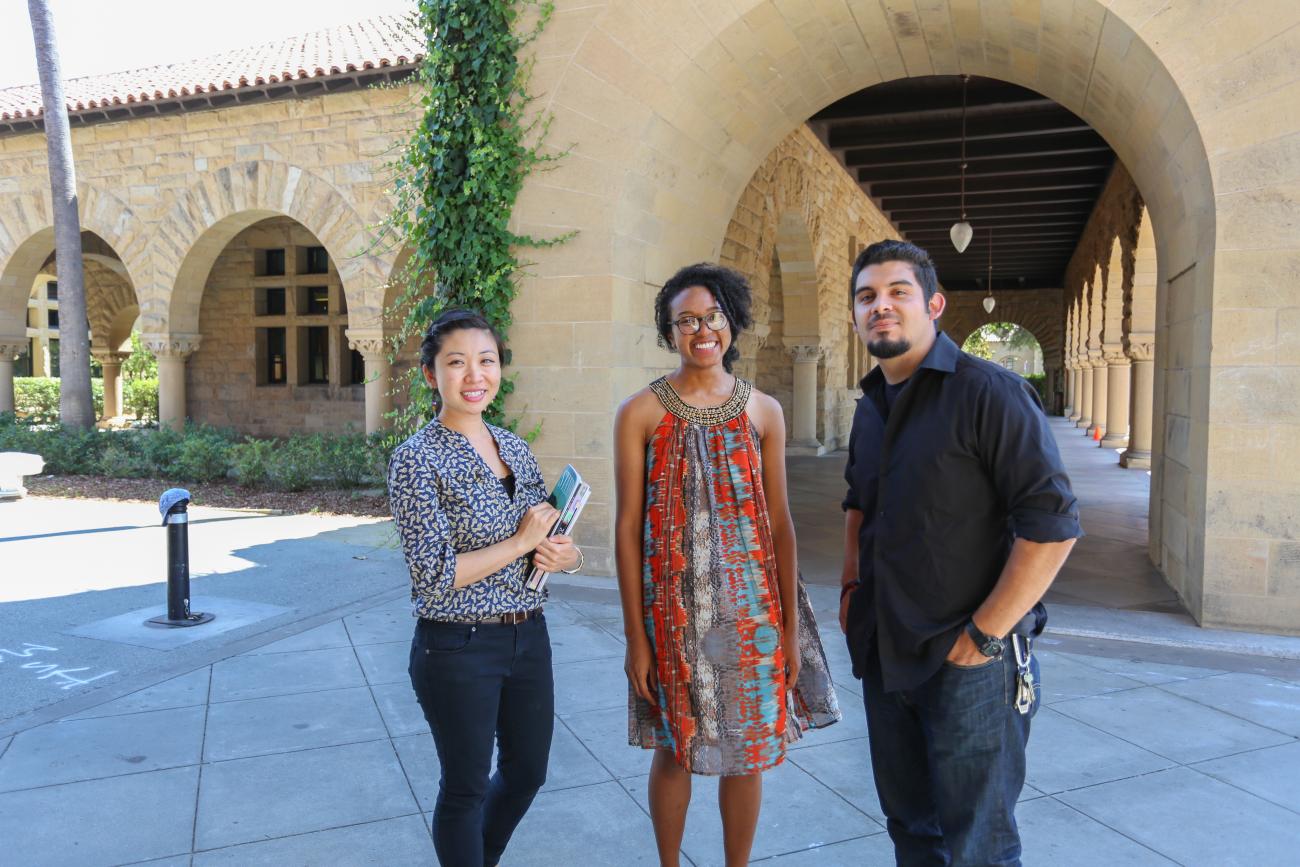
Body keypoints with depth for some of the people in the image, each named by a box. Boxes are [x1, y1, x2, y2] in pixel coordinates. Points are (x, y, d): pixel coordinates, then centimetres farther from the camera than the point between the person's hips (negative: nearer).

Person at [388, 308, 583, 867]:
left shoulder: (516, 449, 5)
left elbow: (548, 539, 13)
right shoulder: (417, 459, -14)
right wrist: (521, 542, -17)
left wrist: (564, 555, -10)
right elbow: (435, 575, -20)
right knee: (466, 787, 12)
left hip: (528, 637, 7)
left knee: (527, 773, 22)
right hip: (458, 649, -6)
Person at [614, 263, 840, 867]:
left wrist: (792, 623, 2)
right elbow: (627, 527, -5)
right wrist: (635, 635, -6)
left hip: (752, 605, 2)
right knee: (675, 749, 12)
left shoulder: (763, 410, 2)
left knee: (748, 751, 12)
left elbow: (779, 521, 4)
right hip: (673, 607, -2)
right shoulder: (641, 413, -5)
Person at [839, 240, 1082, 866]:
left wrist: (984, 634, -18)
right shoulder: (870, 407, 10)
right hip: (882, 654, 7)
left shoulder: (989, 392, -14)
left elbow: (1052, 524, -19)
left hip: (968, 661, -7)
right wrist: (851, 586, 14)